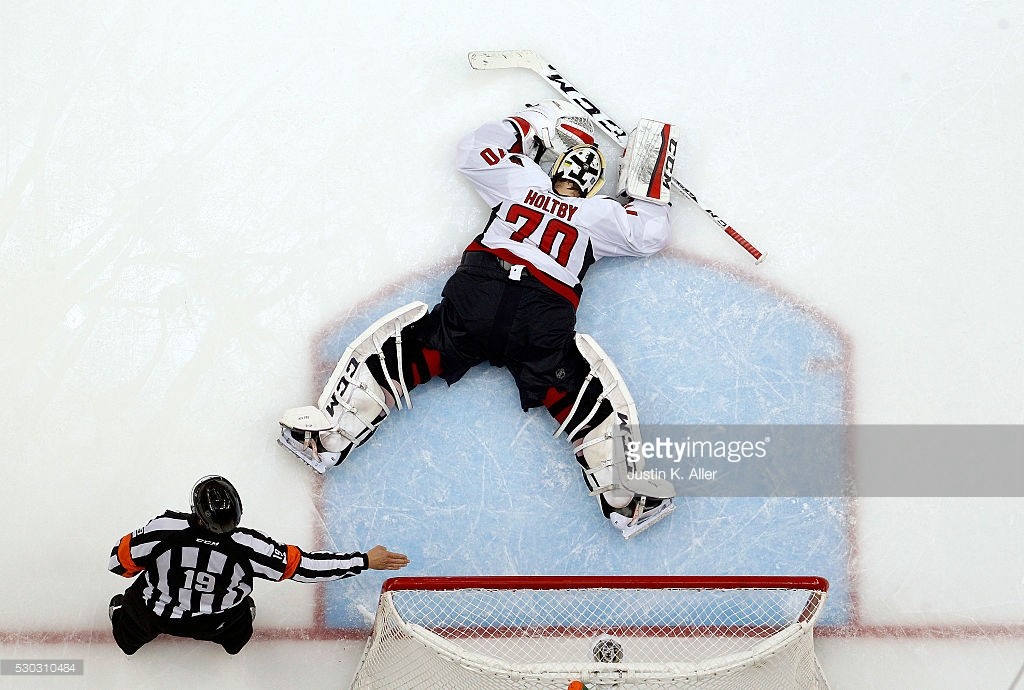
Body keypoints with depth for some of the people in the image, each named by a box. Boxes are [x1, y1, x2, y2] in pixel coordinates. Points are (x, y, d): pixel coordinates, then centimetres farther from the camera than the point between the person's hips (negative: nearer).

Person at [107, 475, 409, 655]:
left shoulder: (163, 530, -36)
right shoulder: (248, 547, -35)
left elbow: (120, 562, -20)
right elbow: (306, 566, -28)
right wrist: (364, 561, -19)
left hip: (158, 614, -1)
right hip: (216, 624, 1)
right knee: (241, 606, 33)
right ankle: (233, 636, 58)